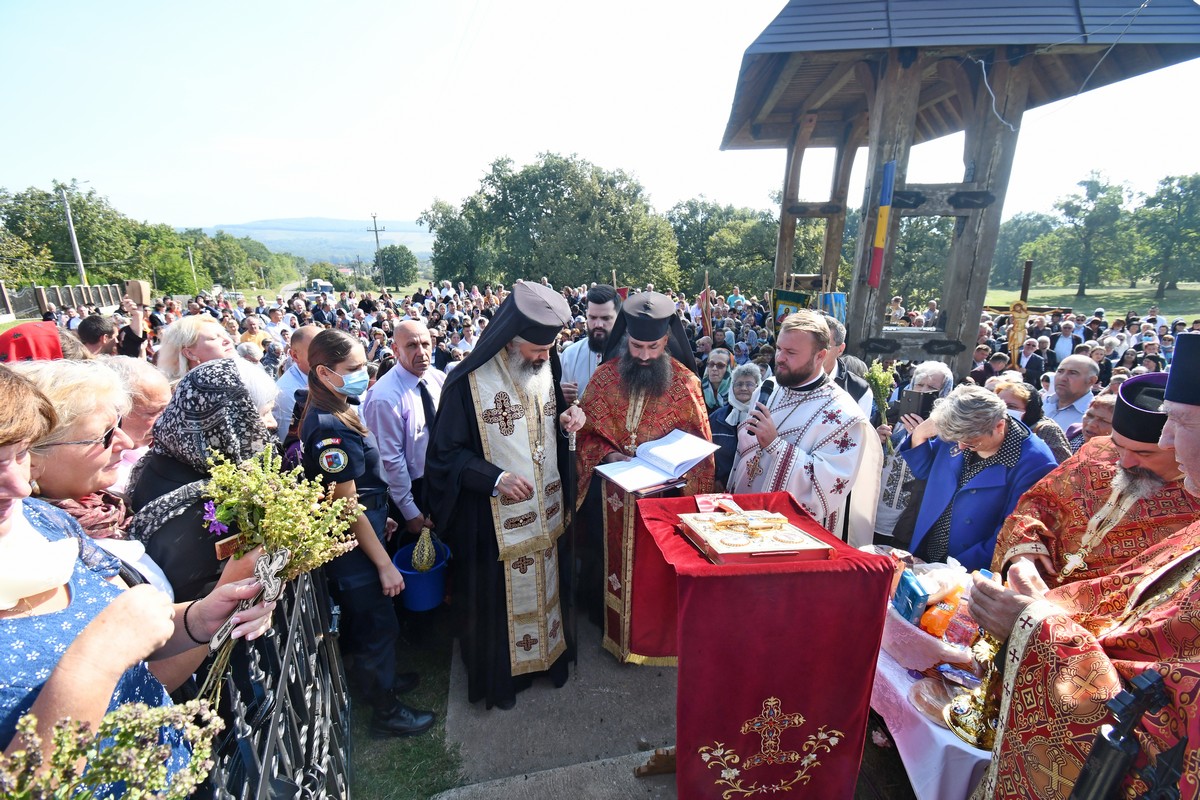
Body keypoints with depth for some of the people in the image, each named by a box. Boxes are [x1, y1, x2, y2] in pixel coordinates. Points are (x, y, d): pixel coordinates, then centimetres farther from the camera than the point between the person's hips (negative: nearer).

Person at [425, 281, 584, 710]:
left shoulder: (545, 368, -1)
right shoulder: (469, 381, -19)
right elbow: (445, 453, -14)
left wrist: (568, 419, -8)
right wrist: (495, 478, -26)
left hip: (544, 509, 6)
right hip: (493, 518, -5)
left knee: (544, 585, 22)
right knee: (497, 596, 14)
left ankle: (548, 653, 48)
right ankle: (497, 675, 39)